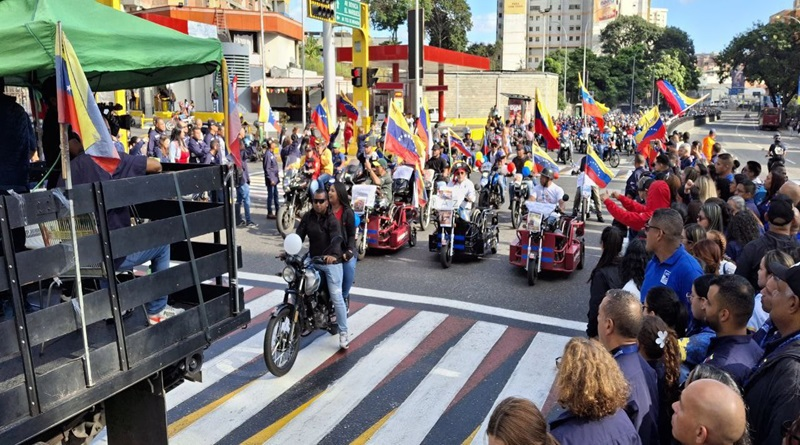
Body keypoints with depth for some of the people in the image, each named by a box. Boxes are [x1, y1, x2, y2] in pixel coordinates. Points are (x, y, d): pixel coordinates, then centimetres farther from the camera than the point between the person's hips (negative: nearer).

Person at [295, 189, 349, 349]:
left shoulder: (332, 219, -13)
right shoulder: (308, 217, 5)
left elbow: (336, 238, -29)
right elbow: (299, 235, 0)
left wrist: (333, 255, -48)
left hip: (331, 262, -6)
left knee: (336, 297, -5)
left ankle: (343, 333, 4)